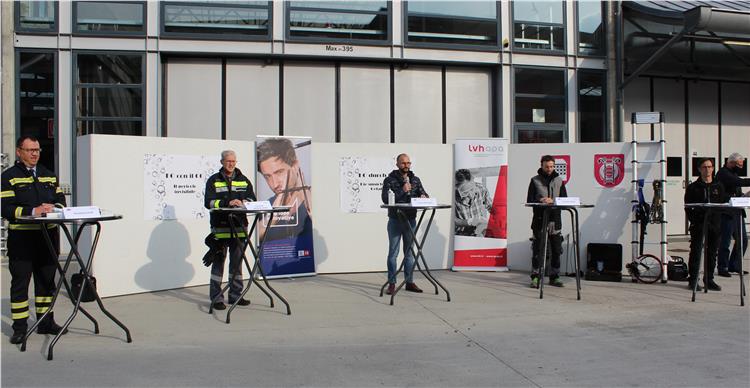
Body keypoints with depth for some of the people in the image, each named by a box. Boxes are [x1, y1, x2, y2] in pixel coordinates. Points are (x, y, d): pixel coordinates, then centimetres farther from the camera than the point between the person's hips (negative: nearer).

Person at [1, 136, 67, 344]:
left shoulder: (49, 175, 16)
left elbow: (61, 199, 14)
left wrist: (53, 208, -8)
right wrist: (33, 211, -21)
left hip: (49, 235, 5)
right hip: (21, 237, -5)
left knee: (47, 279, 12)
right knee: (20, 282, 0)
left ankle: (46, 322, 22)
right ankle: (19, 327, 8)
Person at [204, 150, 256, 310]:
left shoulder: (244, 180, 14)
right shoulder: (213, 180, 4)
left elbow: (253, 199, 9)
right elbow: (208, 202, -7)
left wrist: (243, 203, -13)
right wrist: (227, 203, -20)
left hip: (239, 226, 4)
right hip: (220, 227, -4)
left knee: (237, 262, 10)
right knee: (218, 262, -2)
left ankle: (236, 295, 20)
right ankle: (216, 298, 3)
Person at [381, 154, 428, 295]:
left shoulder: (415, 180, 9)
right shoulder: (389, 180, -4)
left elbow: (424, 195, 8)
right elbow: (385, 198, -14)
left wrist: (423, 197, -15)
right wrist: (402, 191, -19)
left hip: (411, 220, 4)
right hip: (395, 221, -4)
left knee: (409, 253, 10)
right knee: (393, 253, 1)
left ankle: (409, 282, 18)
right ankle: (392, 284, 7)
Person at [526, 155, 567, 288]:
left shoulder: (559, 180, 12)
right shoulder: (535, 181, 5)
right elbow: (529, 200, 0)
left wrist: (552, 201, -12)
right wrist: (540, 201, -19)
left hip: (555, 220, 3)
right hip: (539, 220, -3)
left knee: (556, 250, 6)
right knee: (538, 249, -3)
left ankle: (554, 277, 16)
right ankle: (536, 276, 4)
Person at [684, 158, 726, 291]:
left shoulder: (719, 187, 12)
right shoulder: (693, 187, 3)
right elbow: (688, 207, 0)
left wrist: (718, 221, -2)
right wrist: (694, 220, -11)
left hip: (714, 225, 3)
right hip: (698, 225, -3)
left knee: (712, 253, 8)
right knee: (695, 252, -4)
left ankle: (709, 280, 18)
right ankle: (693, 281, 1)